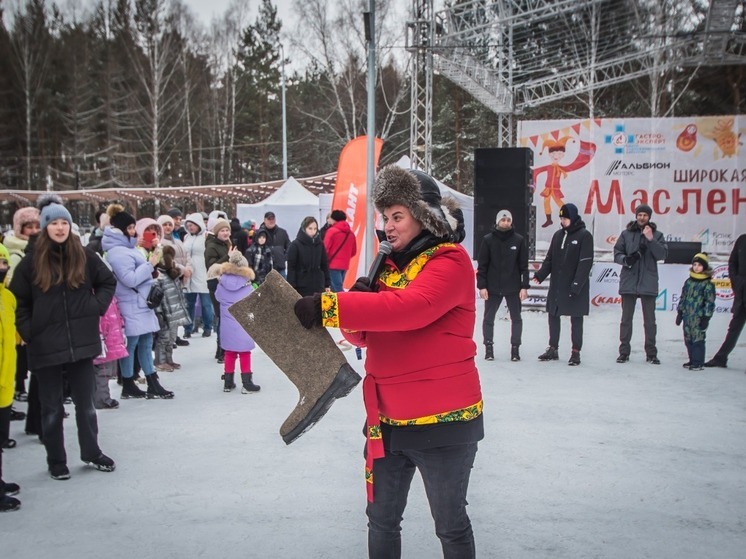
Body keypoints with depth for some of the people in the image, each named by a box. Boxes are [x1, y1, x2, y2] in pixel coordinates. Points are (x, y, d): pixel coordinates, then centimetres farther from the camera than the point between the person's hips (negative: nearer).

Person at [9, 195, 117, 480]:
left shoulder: (84, 256, 1)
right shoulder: (31, 261, -3)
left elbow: (108, 282, 13)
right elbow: (17, 301, 3)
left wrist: (96, 307, 0)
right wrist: (28, 332, -6)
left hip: (82, 341, 1)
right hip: (46, 345, -1)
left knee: (86, 403, 13)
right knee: (52, 408, 10)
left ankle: (91, 452, 28)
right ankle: (56, 461, 23)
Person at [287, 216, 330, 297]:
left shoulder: (320, 244, 8)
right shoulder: (295, 245, -2)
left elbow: (325, 265, 13)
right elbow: (291, 268, -4)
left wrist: (327, 285, 10)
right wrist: (292, 288, -10)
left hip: (318, 286, 3)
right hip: (301, 287, -3)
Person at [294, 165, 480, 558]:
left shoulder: (451, 261, -12)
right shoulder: (390, 265, 11)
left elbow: (409, 308, -31)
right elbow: (365, 335, 10)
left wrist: (329, 306, -31)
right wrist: (357, 305, -12)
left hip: (442, 419, -7)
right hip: (387, 420, 7)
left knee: (450, 524, 12)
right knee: (382, 520, 19)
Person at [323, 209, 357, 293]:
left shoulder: (332, 231, -9)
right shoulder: (351, 233, 7)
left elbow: (325, 248, -10)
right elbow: (353, 252, 14)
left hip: (333, 264, -6)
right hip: (345, 265, 6)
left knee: (336, 289, -7)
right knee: (338, 288, 15)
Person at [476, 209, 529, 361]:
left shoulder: (519, 240, 0)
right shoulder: (488, 240, -2)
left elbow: (524, 265, 1)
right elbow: (482, 265, -2)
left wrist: (524, 286, -4)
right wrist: (482, 286, -7)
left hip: (513, 287, 0)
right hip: (492, 287, 0)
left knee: (516, 318, 7)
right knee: (488, 318, 5)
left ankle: (515, 348, 17)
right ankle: (489, 347, 17)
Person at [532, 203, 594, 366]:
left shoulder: (584, 236, -8)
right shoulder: (558, 235, 10)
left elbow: (586, 262, -14)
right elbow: (550, 259, 11)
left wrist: (577, 284, -21)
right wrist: (540, 275, -6)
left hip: (575, 288, -6)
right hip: (556, 286, 6)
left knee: (576, 319, 3)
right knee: (553, 316, 11)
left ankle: (576, 352, 11)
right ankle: (553, 349, 22)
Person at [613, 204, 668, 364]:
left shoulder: (657, 235, 6)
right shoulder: (626, 234, 6)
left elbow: (663, 254, -5)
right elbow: (617, 253, 3)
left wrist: (651, 239, -16)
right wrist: (626, 259, -17)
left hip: (648, 283, 0)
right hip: (628, 282, 0)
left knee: (649, 320, 4)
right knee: (626, 318, 6)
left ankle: (651, 353, 13)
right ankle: (624, 351, 13)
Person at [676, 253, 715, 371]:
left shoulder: (708, 284, -6)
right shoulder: (688, 281, 12)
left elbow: (710, 302, -7)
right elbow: (683, 298, 17)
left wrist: (706, 317, -10)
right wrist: (680, 313, 15)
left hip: (699, 316, -6)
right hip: (687, 316, 6)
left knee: (698, 339, -6)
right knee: (688, 339, 10)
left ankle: (699, 363, -1)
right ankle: (692, 360, 21)